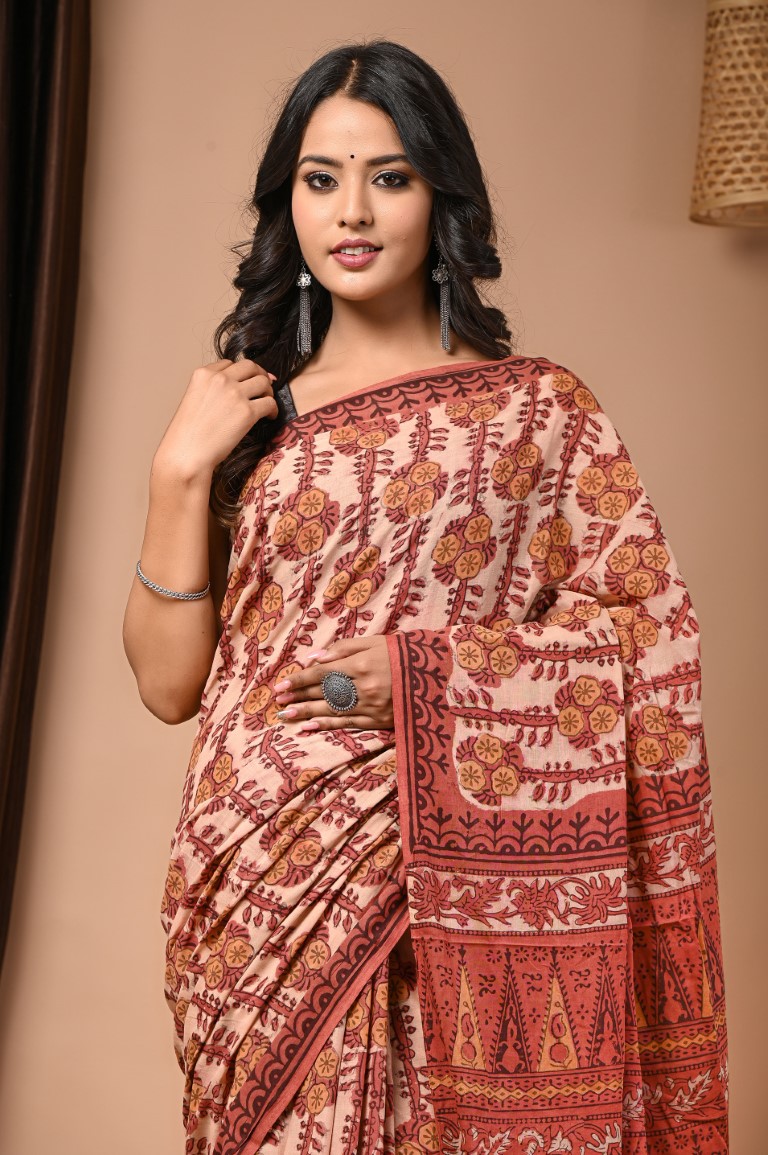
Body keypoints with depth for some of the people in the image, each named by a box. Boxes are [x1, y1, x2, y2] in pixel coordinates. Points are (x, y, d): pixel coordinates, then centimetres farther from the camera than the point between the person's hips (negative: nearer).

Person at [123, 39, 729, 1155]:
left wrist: (430, 669, -14)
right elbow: (169, 683, 1)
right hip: (255, 894, 2)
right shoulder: (250, 411, 6)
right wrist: (181, 470, -8)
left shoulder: (537, 407, 0)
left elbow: (653, 636, -5)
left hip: (448, 885, -2)